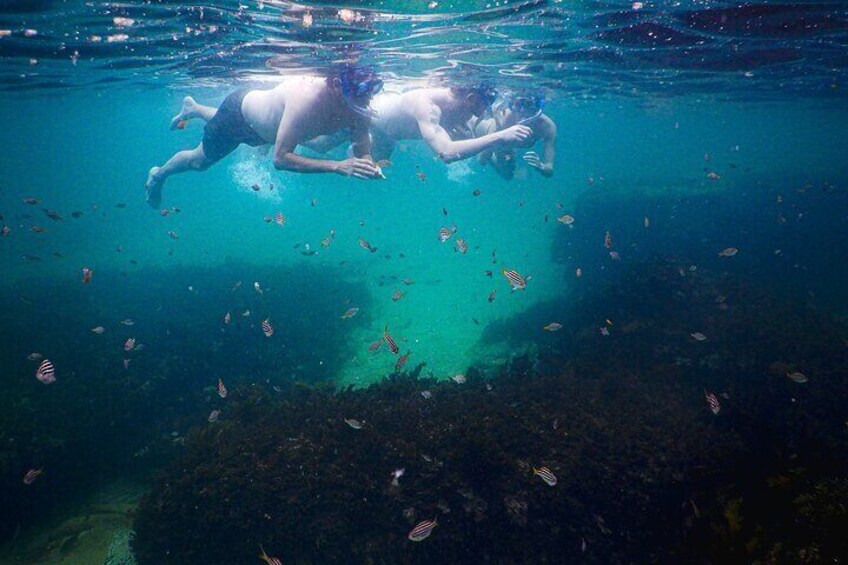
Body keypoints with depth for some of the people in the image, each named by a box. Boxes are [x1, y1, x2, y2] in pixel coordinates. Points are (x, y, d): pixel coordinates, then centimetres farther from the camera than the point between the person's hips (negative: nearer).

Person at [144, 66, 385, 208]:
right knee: (200, 160, 20)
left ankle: (192, 108, 70)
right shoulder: (308, 98, -48)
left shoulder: (359, 112, -30)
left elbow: (362, 155, -20)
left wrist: (371, 168, -45)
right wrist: (337, 166, -57)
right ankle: (158, 175, 52)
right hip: (239, 108, -6)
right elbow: (280, 158, -49)